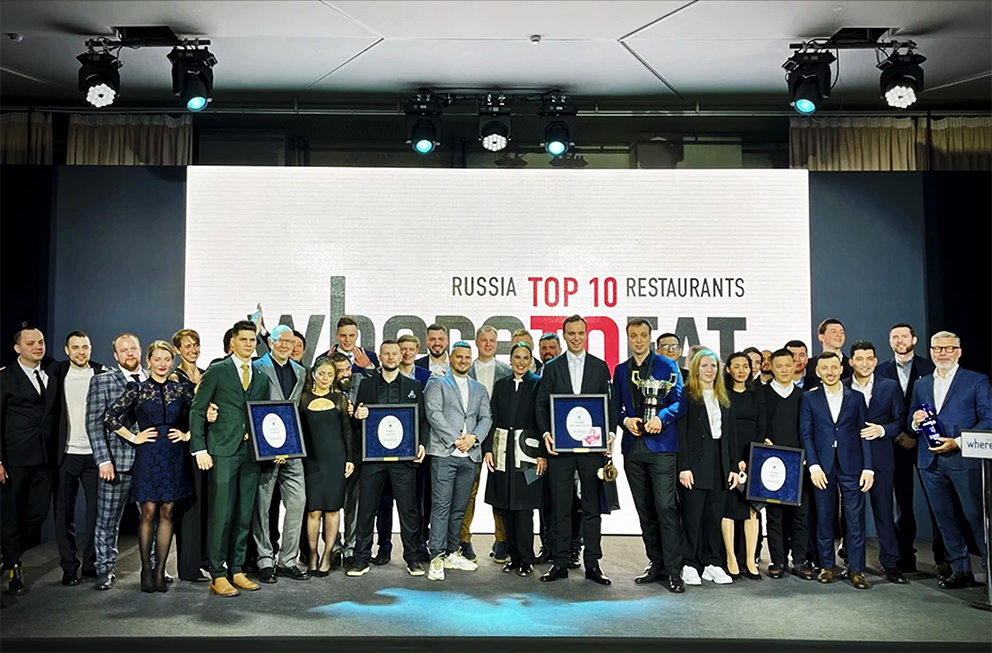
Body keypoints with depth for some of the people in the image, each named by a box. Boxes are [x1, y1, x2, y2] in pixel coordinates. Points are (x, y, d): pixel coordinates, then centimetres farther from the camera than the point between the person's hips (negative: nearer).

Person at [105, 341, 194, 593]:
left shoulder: (181, 389, 7)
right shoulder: (138, 389, -1)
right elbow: (110, 417, -3)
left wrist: (187, 435, 3)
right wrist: (133, 437, -4)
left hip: (174, 456, 3)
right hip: (148, 456, -2)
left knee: (167, 513, 5)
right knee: (149, 513, -1)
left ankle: (160, 572, 12)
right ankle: (146, 571, 11)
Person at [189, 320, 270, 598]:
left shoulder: (261, 377, 14)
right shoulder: (216, 371, 1)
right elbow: (197, 411, -1)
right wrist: (200, 450, -9)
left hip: (251, 453, 5)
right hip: (223, 452, -4)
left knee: (244, 516, 8)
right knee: (221, 515, -4)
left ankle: (237, 570, 18)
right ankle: (218, 576, 5)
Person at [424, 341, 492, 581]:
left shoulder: (479, 389, 20)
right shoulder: (437, 383, 6)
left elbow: (486, 419, 11)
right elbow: (434, 413, -6)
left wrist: (473, 437, -8)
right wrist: (455, 439, -12)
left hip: (469, 455, 4)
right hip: (444, 453, -4)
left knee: (459, 507, 8)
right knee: (441, 505, -8)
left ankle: (452, 552, 17)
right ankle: (437, 557, -5)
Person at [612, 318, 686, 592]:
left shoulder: (668, 366, 4)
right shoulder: (620, 370, 15)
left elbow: (679, 401, -2)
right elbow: (616, 406, 15)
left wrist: (661, 417, -20)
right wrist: (625, 420, -6)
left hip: (661, 446, -4)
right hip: (633, 447, 5)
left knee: (666, 507, -10)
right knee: (645, 509, 10)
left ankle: (673, 570, -5)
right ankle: (656, 563, 20)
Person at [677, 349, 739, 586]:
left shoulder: (724, 397, 15)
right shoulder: (687, 395, -3)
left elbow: (731, 434, 14)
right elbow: (681, 433, -9)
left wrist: (734, 467, 7)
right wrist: (684, 467, -14)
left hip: (720, 464, 5)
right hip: (696, 464, -5)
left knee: (715, 516, 9)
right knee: (692, 516, 0)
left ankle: (712, 564, 17)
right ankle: (689, 565, 8)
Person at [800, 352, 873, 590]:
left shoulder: (855, 398, 7)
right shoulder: (809, 398, 6)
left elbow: (864, 434, 5)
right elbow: (806, 434, 3)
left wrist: (868, 467, -3)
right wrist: (814, 466, -7)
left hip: (851, 466, 0)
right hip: (823, 467, 0)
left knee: (856, 519, -2)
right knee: (824, 518, 6)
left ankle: (857, 570, 6)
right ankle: (827, 567, 17)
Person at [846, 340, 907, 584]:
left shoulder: (890, 386, 5)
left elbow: (900, 420, 4)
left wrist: (881, 430, -12)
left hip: (880, 457, 0)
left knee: (883, 509, 3)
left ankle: (890, 562, 13)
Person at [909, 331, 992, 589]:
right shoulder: (921, 385, 15)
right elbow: (911, 422, 18)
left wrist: (958, 442, -15)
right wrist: (915, 421, -6)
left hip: (964, 459, -5)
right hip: (930, 462, 5)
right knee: (945, 518, 10)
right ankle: (960, 570, 20)